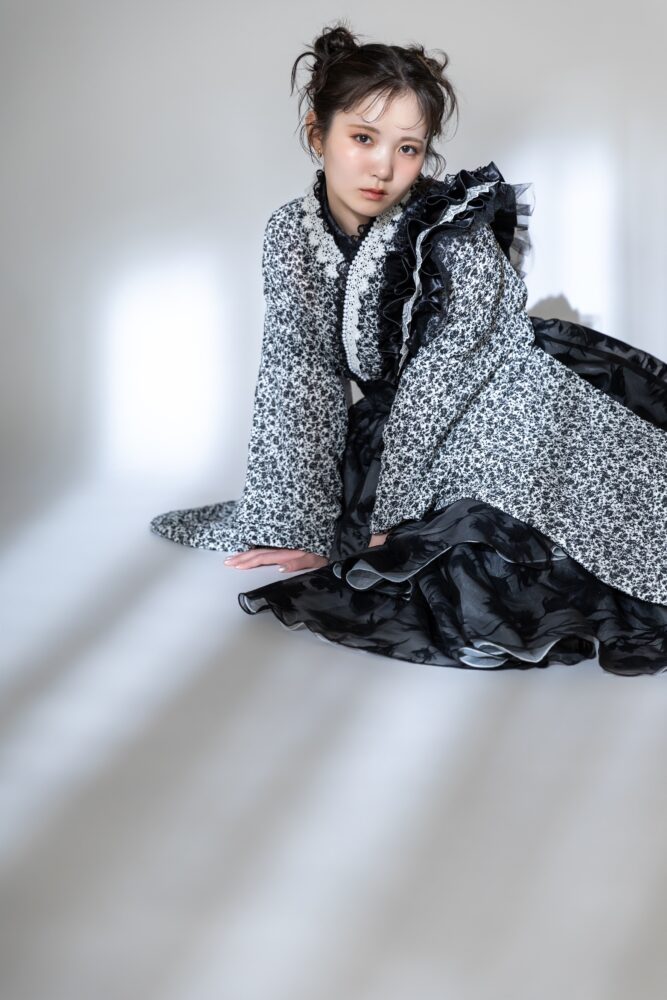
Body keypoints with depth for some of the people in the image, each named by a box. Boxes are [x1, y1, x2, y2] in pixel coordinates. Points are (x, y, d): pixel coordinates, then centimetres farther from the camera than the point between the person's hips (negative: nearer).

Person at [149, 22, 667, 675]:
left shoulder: (458, 236, -21)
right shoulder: (290, 234, -8)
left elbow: (442, 384, -21)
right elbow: (299, 378, -10)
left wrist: (382, 523, -20)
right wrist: (299, 529, -15)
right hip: (391, 429, 6)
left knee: (485, 601, -25)